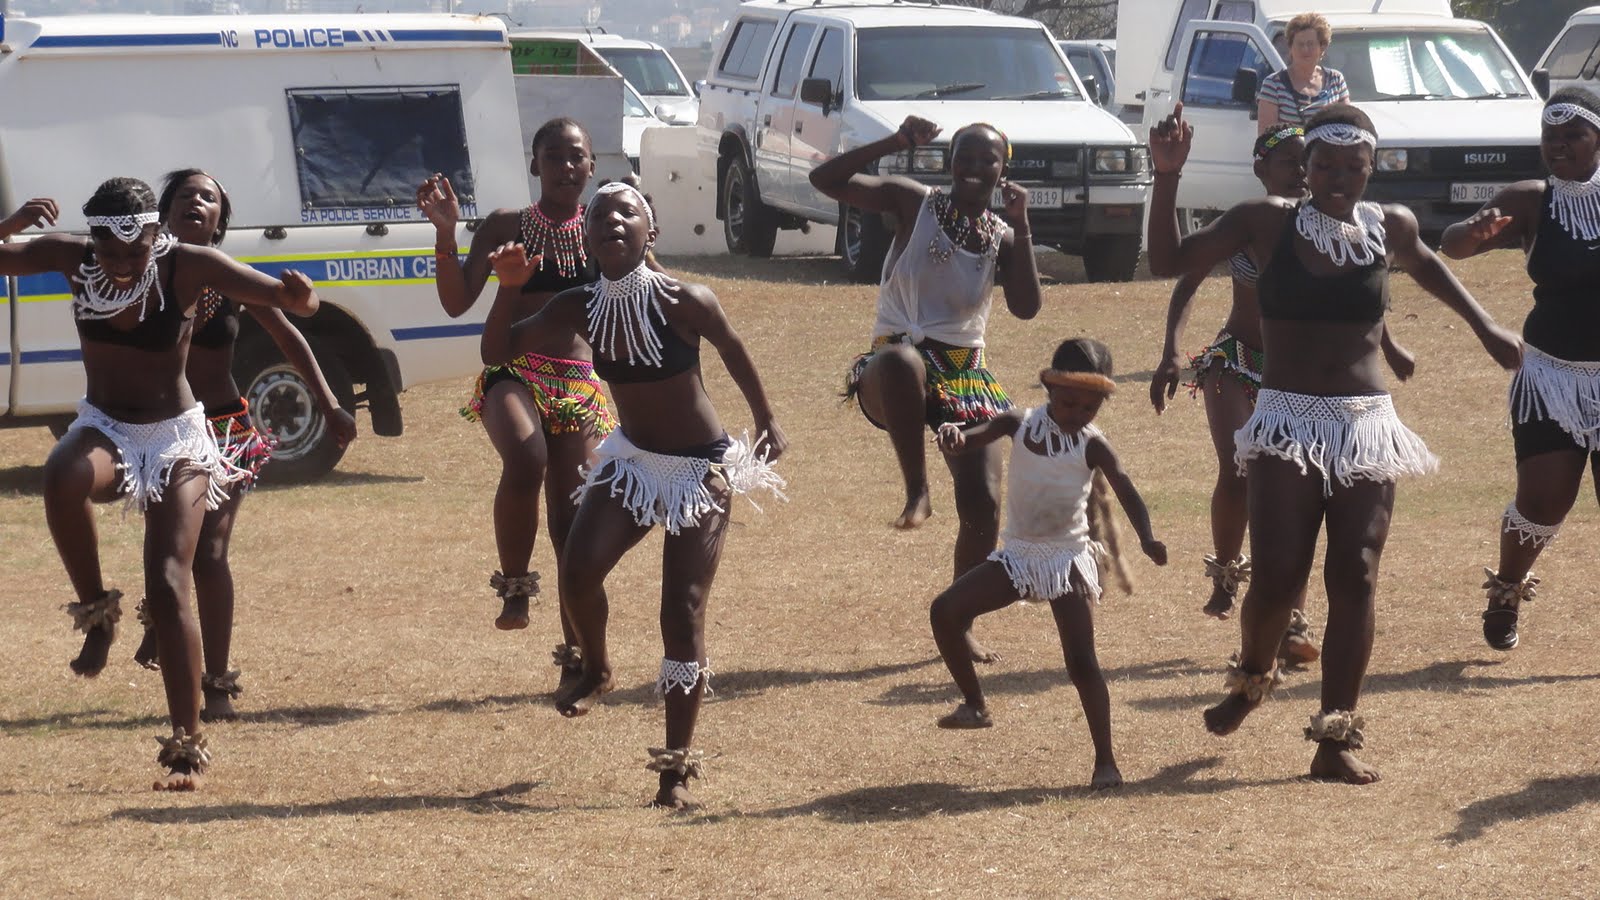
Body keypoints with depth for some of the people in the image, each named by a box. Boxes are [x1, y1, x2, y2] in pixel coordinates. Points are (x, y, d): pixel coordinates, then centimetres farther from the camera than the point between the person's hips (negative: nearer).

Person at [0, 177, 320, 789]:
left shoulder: (189, 267, -17)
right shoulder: (72, 259, -10)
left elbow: (289, 301, -22)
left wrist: (297, 295, -46)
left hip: (177, 440, -2)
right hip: (102, 428, 2)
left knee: (167, 588, -12)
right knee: (63, 478, -35)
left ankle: (187, 747, -3)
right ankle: (95, 611, -11)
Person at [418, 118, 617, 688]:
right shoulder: (507, 227, 2)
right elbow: (457, 302, -5)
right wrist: (446, 234, -16)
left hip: (579, 385, 2)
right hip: (512, 375, -2)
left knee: (572, 519, 4)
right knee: (525, 461, -34)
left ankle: (577, 654, 16)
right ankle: (514, 584, -10)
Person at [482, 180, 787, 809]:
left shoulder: (684, 303, -21)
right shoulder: (579, 308, -9)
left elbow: (735, 355, -2)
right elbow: (497, 352, -1)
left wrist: (767, 424, 10)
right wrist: (508, 287, -18)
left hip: (701, 473, -3)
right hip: (631, 462, 4)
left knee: (683, 613, -7)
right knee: (578, 569, -19)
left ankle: (678, 765, 3)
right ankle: (595, 670, 13)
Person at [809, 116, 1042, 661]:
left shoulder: (1002, 238, 8)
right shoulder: (914, 202, 0)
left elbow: (1026, 307, -9)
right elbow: (825, 179, -10)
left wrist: (1021, 227, -12)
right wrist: (897, 143, -16)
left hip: (965, 375, 4)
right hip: (896, 369, -4)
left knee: (982, 505, -7)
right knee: (901, 357, -43)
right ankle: (916, 491, -28)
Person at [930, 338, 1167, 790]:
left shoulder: (1092, 445, -10)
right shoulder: (1020, 425, -4)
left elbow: (1125, 490, -18)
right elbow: (966, 443, -5)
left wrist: (1147, 538, -37)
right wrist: (951, 434, -32)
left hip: (1068, 560, -3)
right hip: (1017, 555, 3)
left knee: (1081, 661, -9)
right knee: (945, 611, -12)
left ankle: (1106, 760, -2)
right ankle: (974, 705, 4)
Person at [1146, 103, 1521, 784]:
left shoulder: (1389, 228, 5)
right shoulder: (1267, 223, -2)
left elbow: (1424, 263, 29)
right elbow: (1168, 262, -2)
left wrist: (1485, 327, 30)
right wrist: (1167, 177, -13)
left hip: (1367, 426, 2)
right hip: (1286, 422, -2)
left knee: (1355, 578, -4)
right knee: (1278, 576, -11)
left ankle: (1337, 739, 3)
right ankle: (1251, 677, 22)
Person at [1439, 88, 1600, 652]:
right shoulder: (1532, 203, -5)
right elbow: (1452, 246, -14)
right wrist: (1475, 231, -38)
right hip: (1550, 373, 0)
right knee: (1543, 500, -6)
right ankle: (1506, 592, 21)